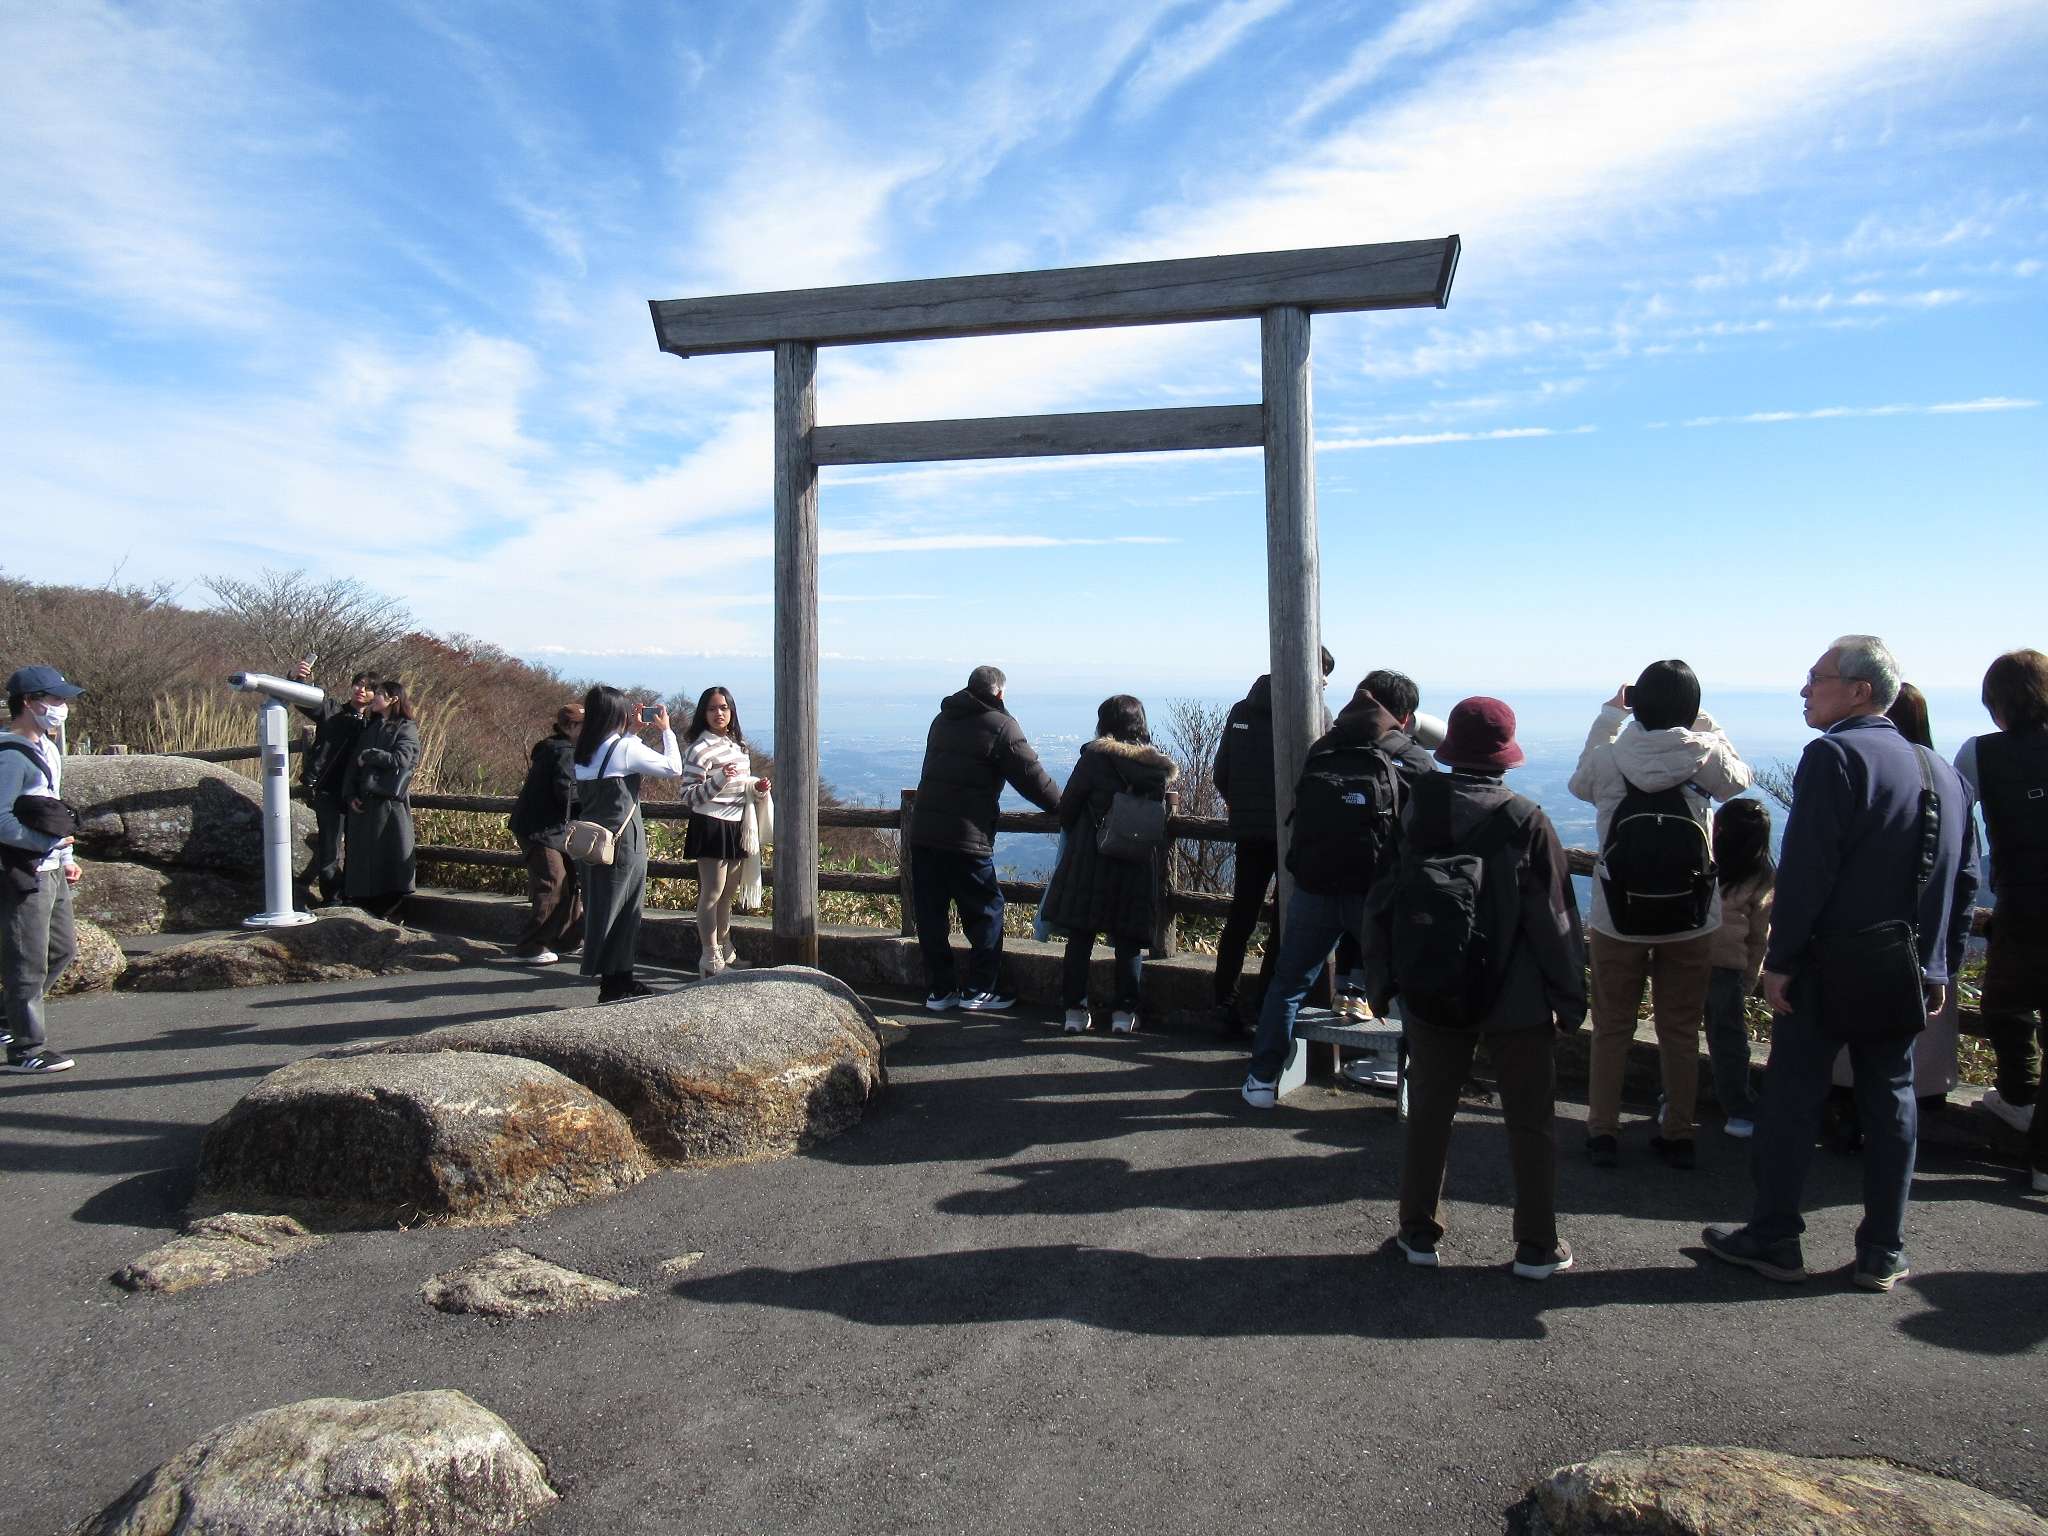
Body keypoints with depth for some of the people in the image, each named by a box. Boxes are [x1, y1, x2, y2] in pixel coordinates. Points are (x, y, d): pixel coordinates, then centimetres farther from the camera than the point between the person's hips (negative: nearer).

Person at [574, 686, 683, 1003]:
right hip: (623, 842, -8)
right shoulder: (627, 748, -15)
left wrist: (632, 731, 23)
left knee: (599, 909, 12)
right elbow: (674, 768, -8)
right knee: (622, 911, 1)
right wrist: (666, 730, 4)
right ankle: (615, 983, 6)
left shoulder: (585, 752, 7)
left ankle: (620, 980, 22)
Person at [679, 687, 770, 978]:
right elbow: (688, 795, -16)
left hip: (735, 825, 8)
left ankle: (724, 951, 29)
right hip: (710, 825, -8)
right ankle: (710, 959, 3)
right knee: (712, 894, -4)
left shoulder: (737, 744, 11)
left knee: (728, 893, 16)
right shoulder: (699, 748, -13)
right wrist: (719, 779, -29)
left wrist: (757, 787, 3)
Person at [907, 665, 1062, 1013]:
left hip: (922, 832, 6)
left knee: (931, 913, 11)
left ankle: (938, 990, 16)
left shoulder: (942, 721, 17)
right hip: (967, 839, -6)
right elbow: (1032, 779, -6)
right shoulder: (1000, 726, -4)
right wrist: (1065, 808, 8)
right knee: (986, 911, 8)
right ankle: (980, 989, 12)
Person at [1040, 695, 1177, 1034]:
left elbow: (1066, 809, -4)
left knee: (1080, 938, 7)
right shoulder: (1159, 767, 0)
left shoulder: (1094, 758, -9)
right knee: (1128, 942, 10)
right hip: (1137, 866, 3)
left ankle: (1075, 1009, 11)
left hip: (1089, 863, -2)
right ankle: (1124, 1012, 12)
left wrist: (1076, 833, 15)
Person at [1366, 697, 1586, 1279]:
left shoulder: (1413, 811, -4)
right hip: (1517, 1000, -2)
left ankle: (1418, 1232, 22)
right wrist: (1568, 998, -1)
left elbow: (1383, 903, 2)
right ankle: (1536, 1247, 19)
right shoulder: (1524, 819, -13)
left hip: (1431, 995, 3)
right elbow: (1554, 918, -10)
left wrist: (1382, 983, 11)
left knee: (1428, 1112, 14)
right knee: (1530, 1121, 11)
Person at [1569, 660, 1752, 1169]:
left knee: (1611, 1028, 12)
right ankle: (1677, 1135, 22)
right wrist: (1707, 725, 16)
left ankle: (1602, 1131, 17)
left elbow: (1579, 783, 13)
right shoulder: (1706, 754, -9)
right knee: (1681, 1031, 13)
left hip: (1617, 921, 0)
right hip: (1691, 922, 1)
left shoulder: (1609, 757, -10)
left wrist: (1608, 714, 15)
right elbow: (1737, 780, 13)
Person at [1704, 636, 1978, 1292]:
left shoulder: (1834, 755, -14)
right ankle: (1883, 1255, 19)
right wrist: (1939, 965, 19)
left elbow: (1806, 869, -20)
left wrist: (1779, 959, -15)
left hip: (1829, 965, -7)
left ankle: (1773, 1239, 11)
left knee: (1791, 1097, 3)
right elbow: (1965, 876, 15)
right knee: (1891, 1103, 13)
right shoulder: (1942, 771, 11)